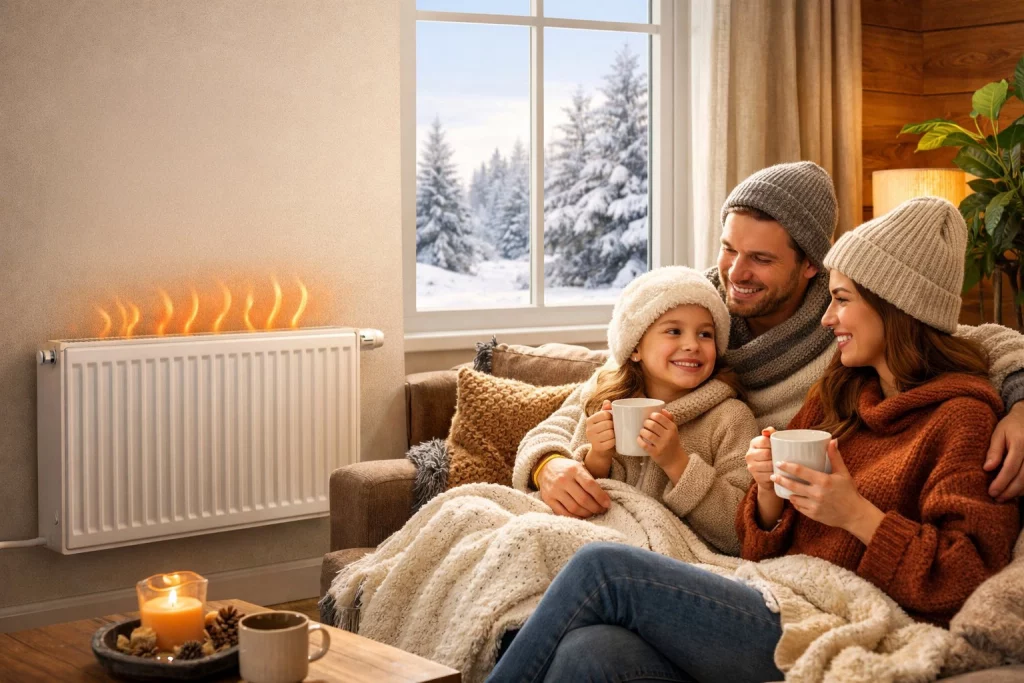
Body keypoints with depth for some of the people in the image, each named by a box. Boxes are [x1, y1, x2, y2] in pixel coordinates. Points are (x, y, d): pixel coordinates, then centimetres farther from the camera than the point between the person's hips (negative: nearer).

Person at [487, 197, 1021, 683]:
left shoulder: (960, 417, 0)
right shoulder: (837, 394, 22)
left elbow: (968, 578, -9)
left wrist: (856, 514, -15)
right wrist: (769, 488, 0)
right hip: (781, 613, 7)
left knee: (601, 568, -17)